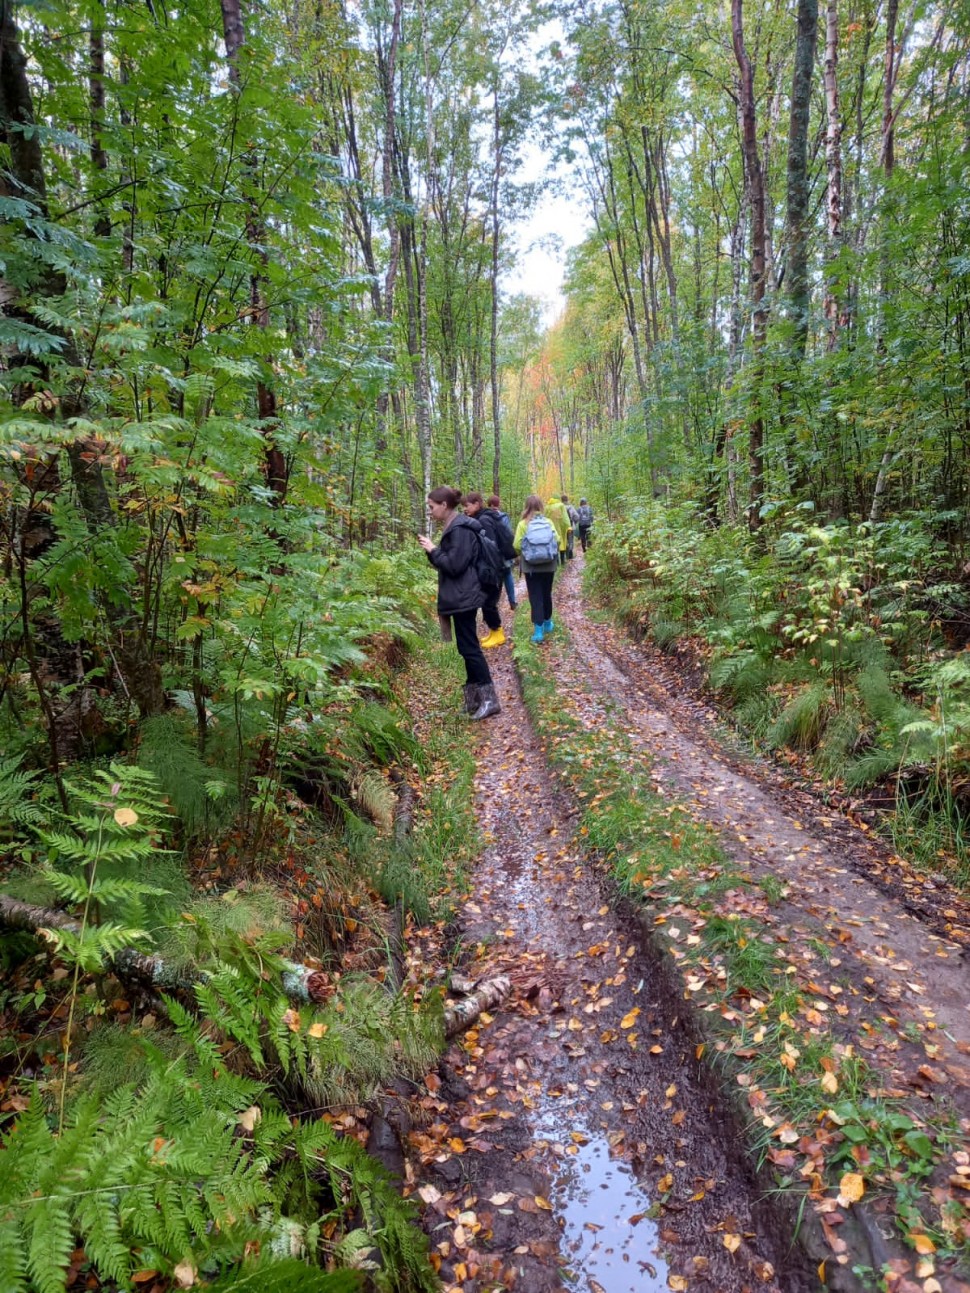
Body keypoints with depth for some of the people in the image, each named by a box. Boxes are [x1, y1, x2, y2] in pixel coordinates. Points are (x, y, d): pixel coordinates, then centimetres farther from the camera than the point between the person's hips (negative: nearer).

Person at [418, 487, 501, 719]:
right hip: (461, 596, 11)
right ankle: (474, 698, 19)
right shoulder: (454, 527, 14)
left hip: (463, 597, -11)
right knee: (468, 646, 12)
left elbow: (455, 565, -22)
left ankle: (489, 699, -4)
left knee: (468, 647, -8)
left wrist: (433, 550, -12)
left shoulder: (459, 529, -17)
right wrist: (432, 550, 4)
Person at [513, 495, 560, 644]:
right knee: (547, 594, 18)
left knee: (535, 597, 1)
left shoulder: (523, 524, -8)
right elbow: (557, 541, -3)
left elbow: (517, 546, -11)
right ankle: (547, 623, 34)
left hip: (531, 567, -2)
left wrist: (522, 554, 10)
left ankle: (538, 630, -4)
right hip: (549, 566, 2)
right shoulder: (548, 522, -2)